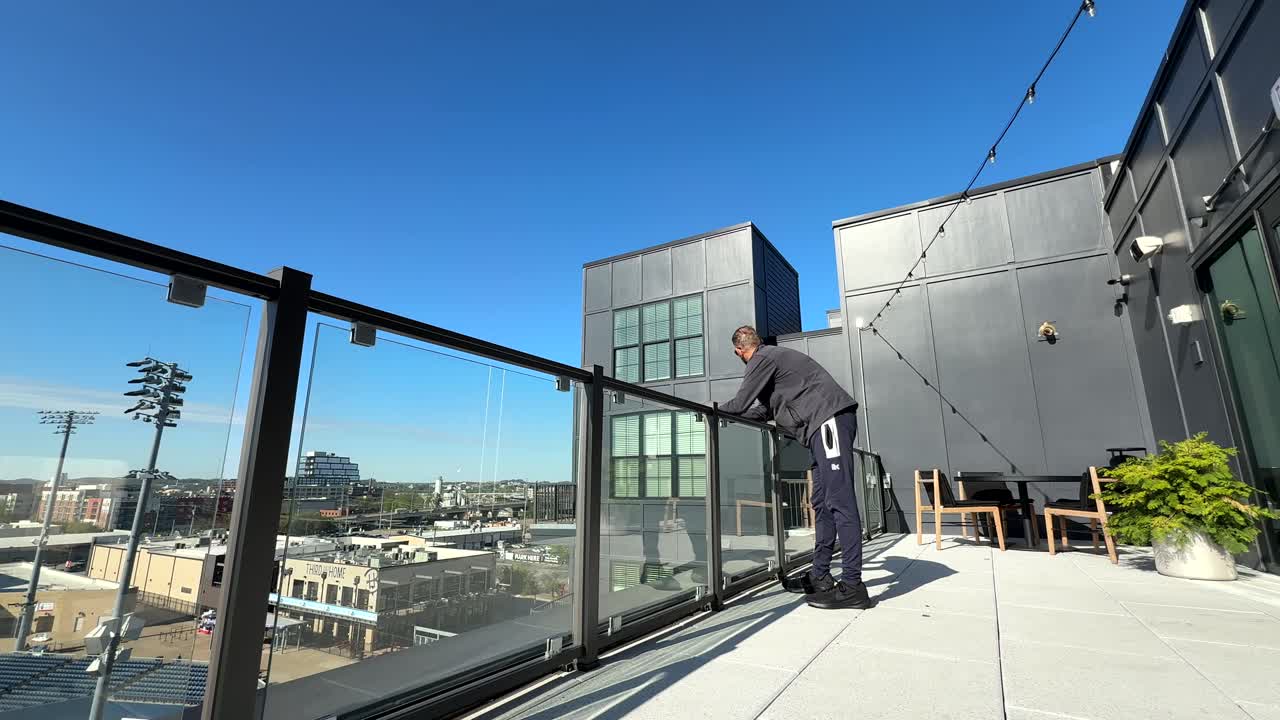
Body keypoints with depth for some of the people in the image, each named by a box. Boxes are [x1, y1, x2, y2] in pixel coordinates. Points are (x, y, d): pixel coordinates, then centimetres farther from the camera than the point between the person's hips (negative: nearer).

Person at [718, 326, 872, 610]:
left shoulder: (764, 358, -4)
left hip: (829, 417, -10)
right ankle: (820, 577, 15)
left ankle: (852, 586, -11)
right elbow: (764, 410, 30)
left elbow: (740, 402, -4)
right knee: (821, 502, 10)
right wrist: (729, 415, 35)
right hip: (825, 425, 10)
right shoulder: (774, 357, 27)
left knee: (839, 500, -12)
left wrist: (717, 410, 15)